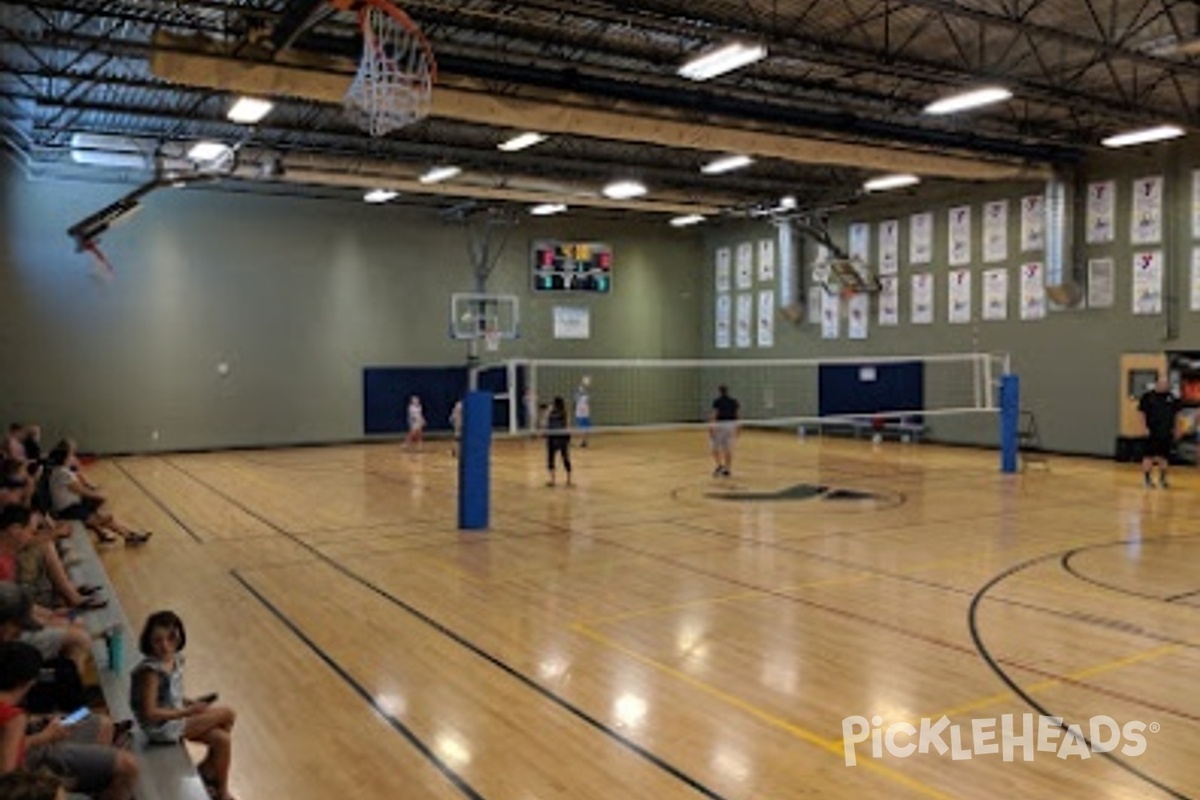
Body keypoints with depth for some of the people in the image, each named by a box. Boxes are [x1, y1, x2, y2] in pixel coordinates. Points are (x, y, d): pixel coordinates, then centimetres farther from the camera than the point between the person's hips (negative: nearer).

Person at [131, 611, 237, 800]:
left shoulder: (175, 659, -2)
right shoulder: (151, 671, -26)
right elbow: (150, 713, -27)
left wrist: (191, 703, -5)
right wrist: (188, 711, -22)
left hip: (176, 718, 7)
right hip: (162, 727, -7)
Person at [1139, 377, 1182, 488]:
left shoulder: (1172, 397, 7)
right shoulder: (1148, 396, -5)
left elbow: (1176, 413, 14)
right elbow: (1143, 413, -4)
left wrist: (1174, 428, 8)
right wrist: (1146, 428, -10)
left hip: (1167, 433, 4)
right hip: (1152, 432, -4)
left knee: (1164, 456, 10)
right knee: (1149, 455, -2)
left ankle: (1162, 478, 21)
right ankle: (1147, 478, 6)